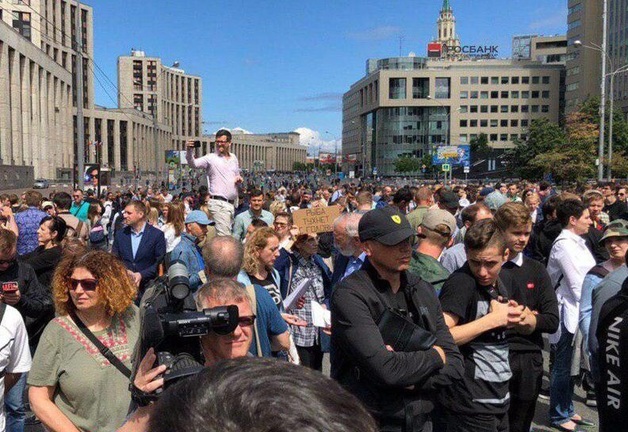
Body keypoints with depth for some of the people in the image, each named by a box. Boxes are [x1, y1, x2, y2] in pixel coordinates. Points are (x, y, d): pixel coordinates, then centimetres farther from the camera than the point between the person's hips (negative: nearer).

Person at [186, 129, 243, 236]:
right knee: (224, 236, -14)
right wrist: (190, 151, -36)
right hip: (218, 203, -7)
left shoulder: (234, 158, 15)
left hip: (232, 203, 7)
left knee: (232, 233, 14)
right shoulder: (211, 158, -3)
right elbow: (193, 163, -17)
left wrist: (239, 179, 3)